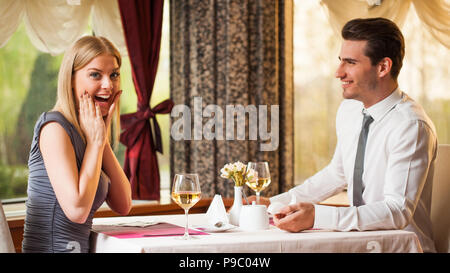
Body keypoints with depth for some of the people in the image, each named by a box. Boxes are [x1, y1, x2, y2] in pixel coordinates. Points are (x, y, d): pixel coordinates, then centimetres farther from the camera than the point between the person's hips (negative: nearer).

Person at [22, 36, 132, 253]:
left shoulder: (86, 131, 13)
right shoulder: (54, 127, -11)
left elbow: (123, 206, 5)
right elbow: (77, 209, -20)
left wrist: (104, 139, 0)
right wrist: (95, 141, -12)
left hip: (79, 246, 8)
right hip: (51, 247, -8)